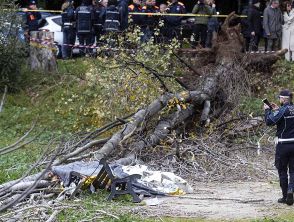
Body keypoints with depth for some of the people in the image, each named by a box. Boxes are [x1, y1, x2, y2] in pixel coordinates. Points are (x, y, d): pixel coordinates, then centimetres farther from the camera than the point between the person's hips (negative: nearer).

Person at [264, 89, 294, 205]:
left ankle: (285, 196, 11)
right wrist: (277, 109, 19)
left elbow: (269, 121, -18)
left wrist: (267, 110, -3)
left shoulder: (282, 110, -14)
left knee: (282, 171, 8)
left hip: (283, 145, -4)